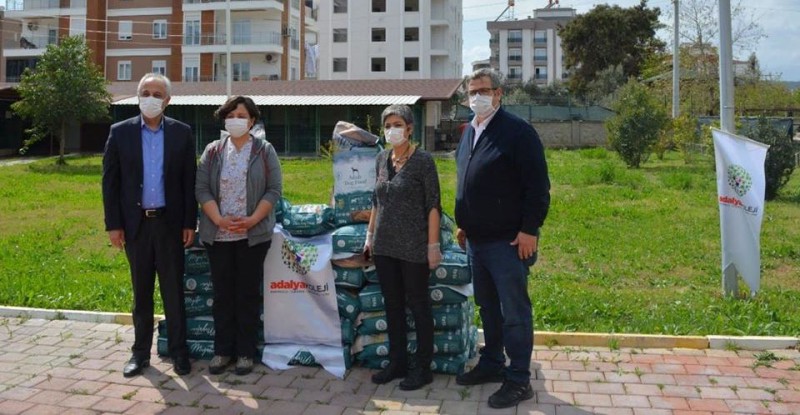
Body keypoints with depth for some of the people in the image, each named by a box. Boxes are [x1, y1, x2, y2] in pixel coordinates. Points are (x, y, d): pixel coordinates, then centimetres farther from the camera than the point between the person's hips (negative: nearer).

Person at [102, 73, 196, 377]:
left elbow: (189, 180, 2)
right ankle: (141, 351, 22)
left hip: (170, 222, -1)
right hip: (136, 223, 1)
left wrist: (190, 223, -2)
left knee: (173, 290, 6)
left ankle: (178, 351, 16)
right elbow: (110, 181, 2)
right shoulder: (120, 132, 2)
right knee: (141, 291, 11)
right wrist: (113, 224, -3)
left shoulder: (182, 133, 1)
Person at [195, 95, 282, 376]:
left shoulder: (264, 151, 2)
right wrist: (219, 219, -13)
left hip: (253, 234, -2)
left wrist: (252, 220, -15)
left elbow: (274, 190, -3)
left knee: (248, 293, 4)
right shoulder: (212, 151, 7)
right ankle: (222, 350, 19)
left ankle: (246, 352, 14)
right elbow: (202, 188, 1)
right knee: (222, 293, 8)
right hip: (218, 234, 2)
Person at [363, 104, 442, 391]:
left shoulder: (422, 160, -9)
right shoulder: (382, 159, 9)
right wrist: (370, 235, 14)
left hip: (413, 247, -6)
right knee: (392, 305, 13)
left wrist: (433, 245, -14)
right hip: (385, 245, 6)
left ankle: (423, 367, 15)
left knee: (418, 305, 4)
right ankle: (397, 362, 26)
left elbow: (433, 205, -10)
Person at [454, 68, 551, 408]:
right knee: (488, 307, 18)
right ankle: (492, 364, 32)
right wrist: (463, 224, 21)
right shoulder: (469, 132, 14)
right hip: (476, 239, 8)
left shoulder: (517, 131, -12)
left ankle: (518, 380, 9)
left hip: (508, 241, -8)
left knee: (514, 312, -1)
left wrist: (529, 230, -19)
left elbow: (538, 186, -15)